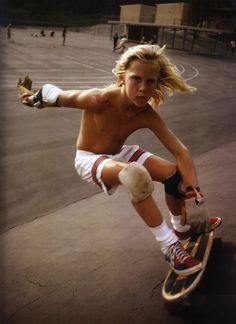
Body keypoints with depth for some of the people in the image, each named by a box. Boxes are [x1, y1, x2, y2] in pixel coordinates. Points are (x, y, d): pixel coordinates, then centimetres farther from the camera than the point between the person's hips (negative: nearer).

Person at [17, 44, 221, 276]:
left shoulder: (148, 116, -20)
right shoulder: (99, 100, -33)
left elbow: (181, 153, -20)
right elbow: (57, 96, -17)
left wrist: (194, 193, -30)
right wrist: (33, 97, 4)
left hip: (118, 153, 5)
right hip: (89, 159, -5)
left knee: (175, 172, -9)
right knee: (136, 175, -38)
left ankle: (182, 227, 21)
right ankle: (170, 247, -22)